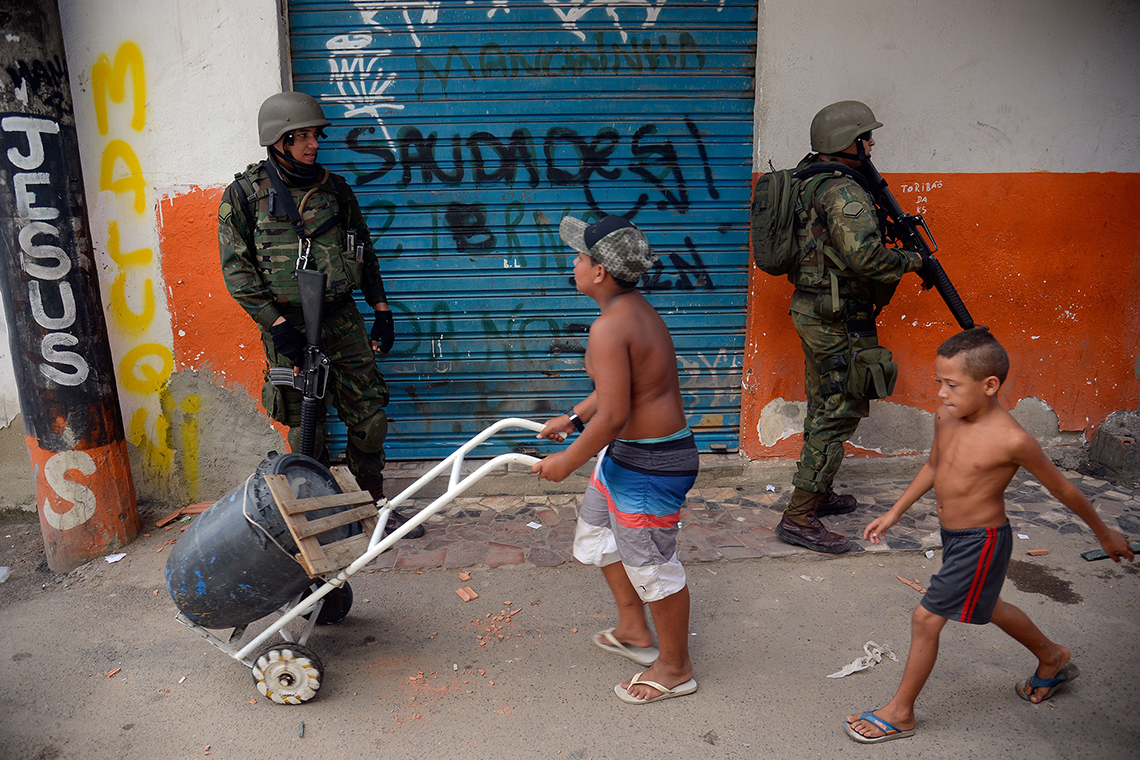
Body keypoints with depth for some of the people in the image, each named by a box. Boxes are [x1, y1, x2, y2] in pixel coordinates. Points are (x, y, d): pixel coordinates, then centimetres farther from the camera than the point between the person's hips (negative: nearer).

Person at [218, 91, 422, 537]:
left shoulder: (334, 188, 9)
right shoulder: (244, 194, -1)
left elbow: (364, 253, 16)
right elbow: (236, 270, -4)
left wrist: (381, 310, 12)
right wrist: (276, 324, -13)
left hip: (342, 319, 3)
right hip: (288, 325, -3)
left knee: (369, 415, 4)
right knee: (305, 426, 4)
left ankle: (374, 505, 21)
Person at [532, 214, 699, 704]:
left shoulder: (609, 329, -26)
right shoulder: (635, 310, 6)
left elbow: (613, 414, -27)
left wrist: (568, 461, -15)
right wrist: (573, 418, 19)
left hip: (650, 464, -11)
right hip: (625, 451, 11)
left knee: (649, 563, 6)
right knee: (596, 533, 25)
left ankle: (675, 668, 29)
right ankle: (634, 632, 43)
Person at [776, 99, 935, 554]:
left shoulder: (811, 180, 12)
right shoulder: (843, 191, -20)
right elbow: (864, 256, -30)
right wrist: (911, 260, -12)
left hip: (812, 311, 10)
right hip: (838, 321, -10)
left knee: (824, 408, 19)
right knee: (838, 413, -4)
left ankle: (817, 493, 33)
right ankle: (799, 517, -1)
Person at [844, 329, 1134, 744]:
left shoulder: (1011, 440, -27)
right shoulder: (945, 417, -7)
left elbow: (1062, 487, -11)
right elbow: (933, 467, 11)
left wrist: (1105, 534, 3)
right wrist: (894, 514, 14)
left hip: (980, 542, -8)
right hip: (952, 535, 8)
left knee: (926, 619, -3)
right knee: (986, 607, 28)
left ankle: (899, 712, 15)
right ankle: (1053, 658, 56)